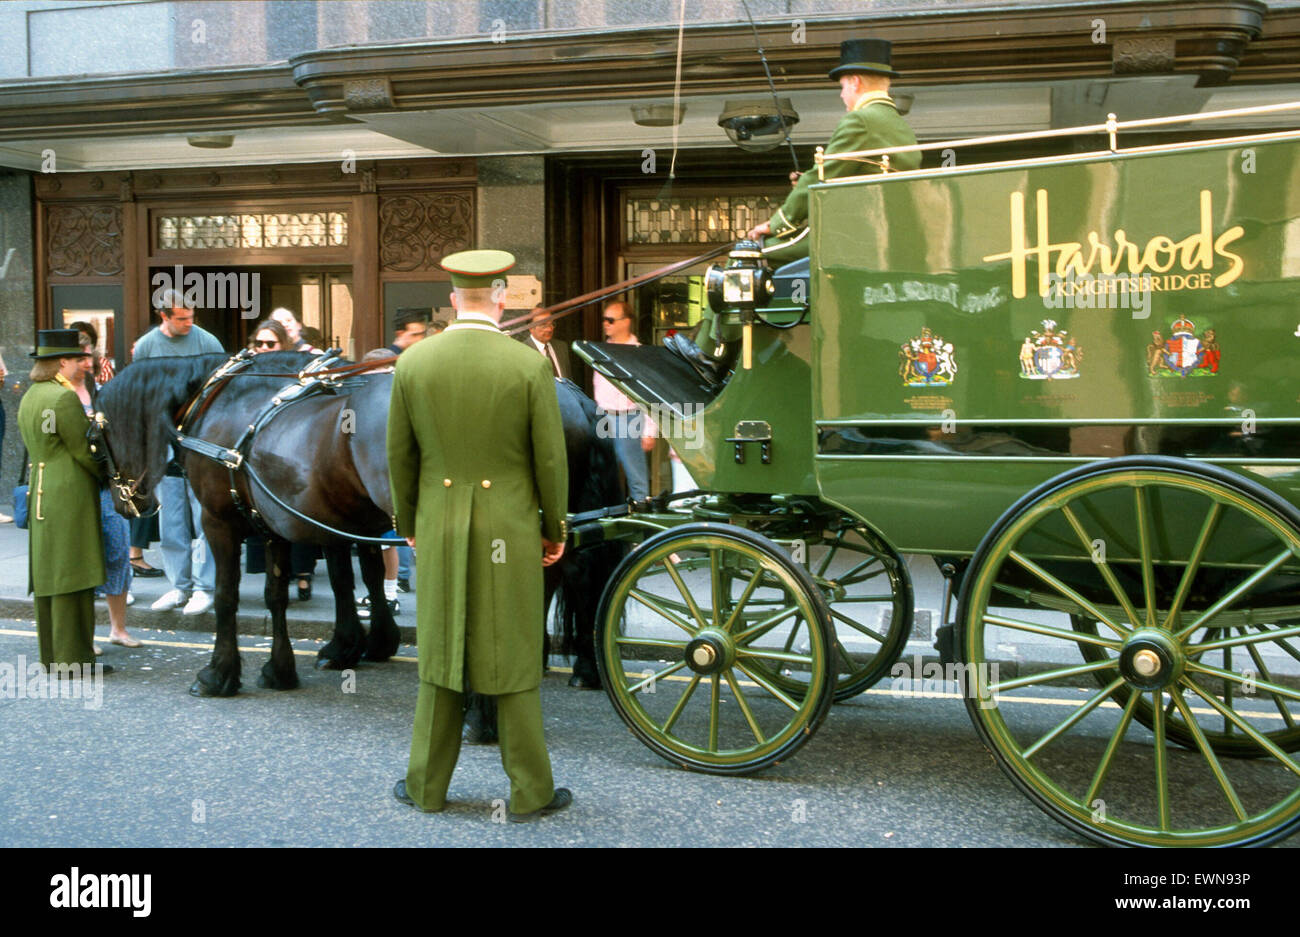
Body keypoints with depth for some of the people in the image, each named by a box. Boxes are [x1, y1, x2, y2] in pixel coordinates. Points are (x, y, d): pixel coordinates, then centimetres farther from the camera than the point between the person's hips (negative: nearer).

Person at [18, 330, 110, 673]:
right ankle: (73, 658, 0)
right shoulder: (64, 397, -16)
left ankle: (51, 655, 21)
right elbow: (84, 449, -15)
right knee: (72, 576, -4)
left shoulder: (30, 397, 13)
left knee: (46, 574, 13)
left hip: (40, 493, 10)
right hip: (70, 495, -9)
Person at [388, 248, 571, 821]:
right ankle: (529, 790, 14)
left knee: (443, 650, 14)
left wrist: (407, 525, 16)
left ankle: (428, 784, 23)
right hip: (508, 531, -2)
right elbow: (550, 459, -8)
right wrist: (556, 529, 6)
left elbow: (402, 456, 2)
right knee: (512, 656, 7)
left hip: (440, 529, 2)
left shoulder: (412, 363, -5)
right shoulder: (530, 366, -12)